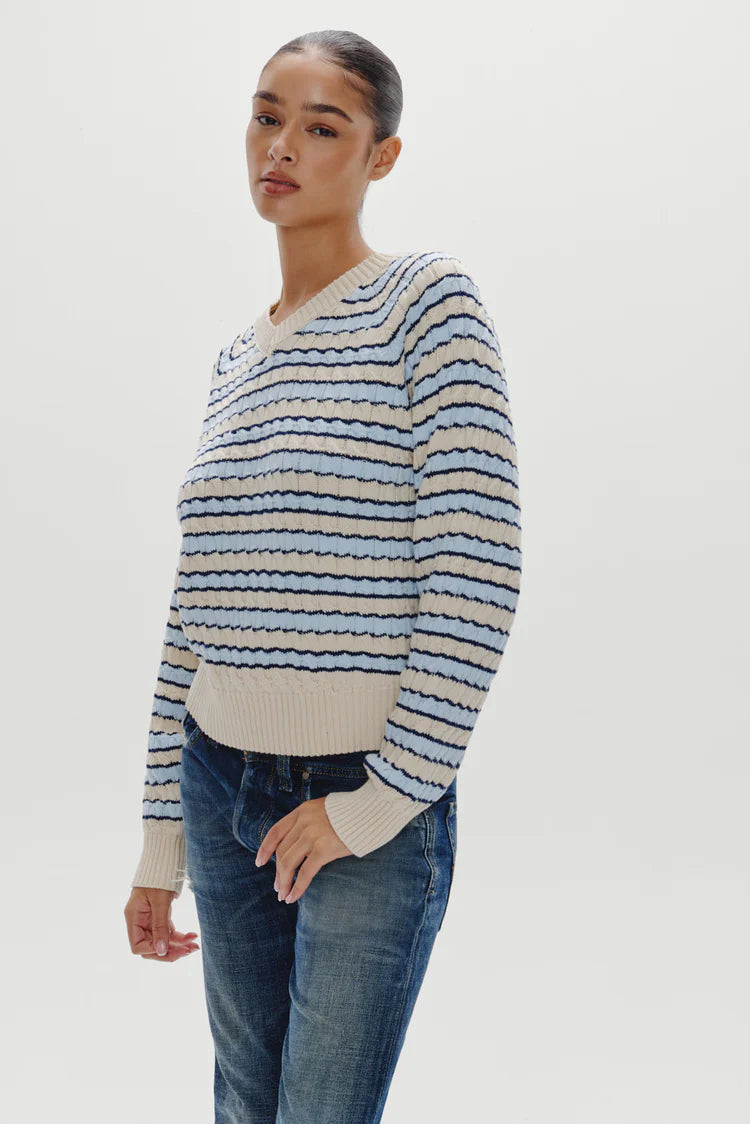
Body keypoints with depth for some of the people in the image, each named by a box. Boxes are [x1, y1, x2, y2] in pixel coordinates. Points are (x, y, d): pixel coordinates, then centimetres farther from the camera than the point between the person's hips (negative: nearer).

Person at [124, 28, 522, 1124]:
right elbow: (193, 616, 12)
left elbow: (477, 576, -15)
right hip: (221, 786, 6)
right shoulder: (237, 359, 11)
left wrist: (379, 801, -15)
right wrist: (162, 837, 11)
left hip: (370, 799, -6)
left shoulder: (429, 302, -8)